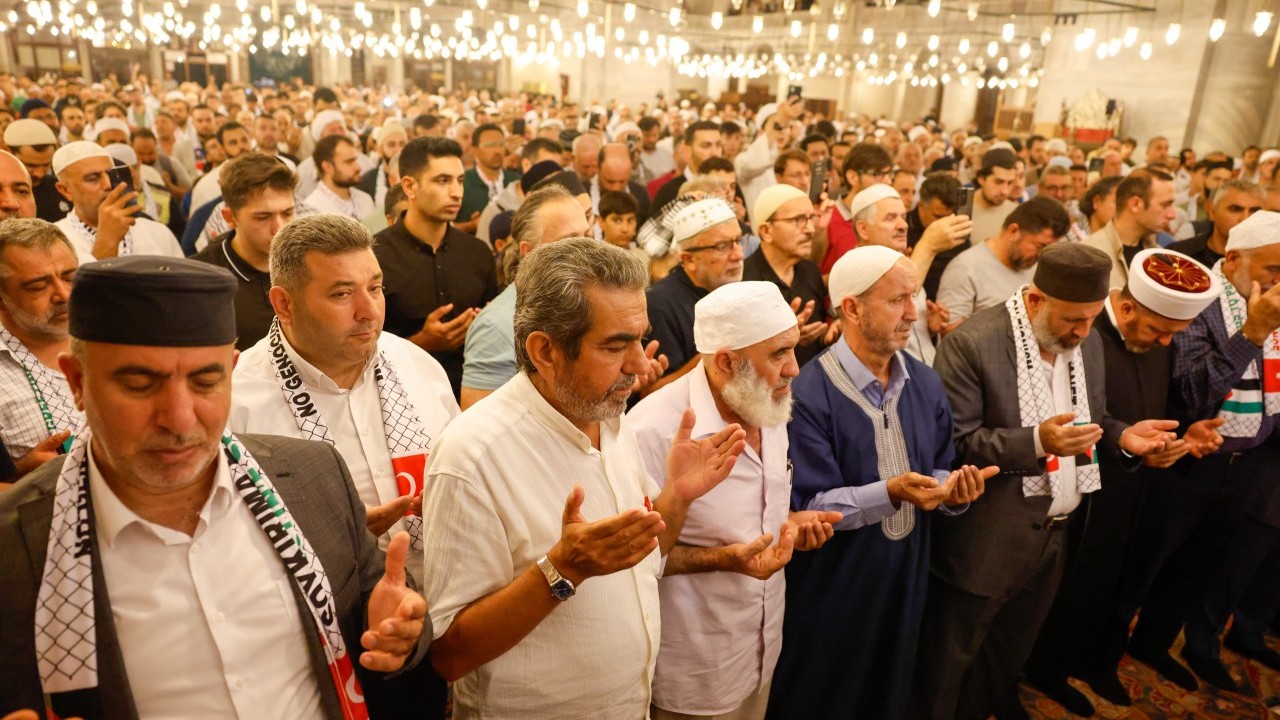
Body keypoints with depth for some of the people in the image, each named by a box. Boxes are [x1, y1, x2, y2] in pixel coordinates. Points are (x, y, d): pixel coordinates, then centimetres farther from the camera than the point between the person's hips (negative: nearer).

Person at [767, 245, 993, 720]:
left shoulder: (926, 384, 1)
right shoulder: (809, 394, -21)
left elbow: (938, 471, 8)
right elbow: (809, 505, -22)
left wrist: (953, 489, -14)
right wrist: (890, 493, -33)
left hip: (905, 580, 6)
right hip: (830, 592, -6)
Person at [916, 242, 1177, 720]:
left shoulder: (1088, 342, 4)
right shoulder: (973, 343, -19)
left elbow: (1088, 419, 16)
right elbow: (951, 444, -20)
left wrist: (1121, 436, -5)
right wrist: (1036, 442, -31)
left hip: (1055, 536, 7)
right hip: (985, 544, -6)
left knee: (1009, 656, 25)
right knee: (949, 671, 10)